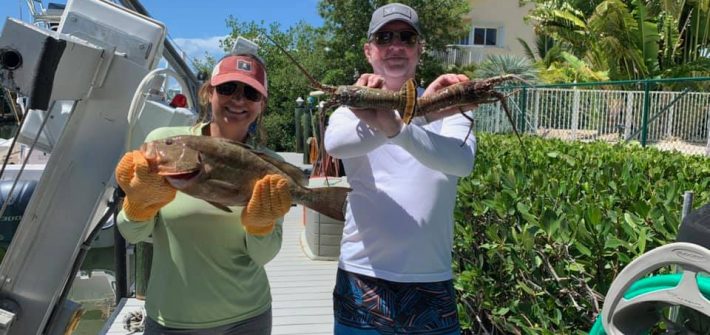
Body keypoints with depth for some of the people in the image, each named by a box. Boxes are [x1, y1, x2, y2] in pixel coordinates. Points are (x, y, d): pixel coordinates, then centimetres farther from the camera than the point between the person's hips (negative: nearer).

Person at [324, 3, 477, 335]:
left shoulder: (446, 106, 1)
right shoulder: (353, 108, 2)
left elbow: (462, 161, -19)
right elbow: (335, 143, -22)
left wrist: (393, 127, -37)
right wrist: (419, 109, -36)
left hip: (431, 281, 0)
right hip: (362, 278, 0)